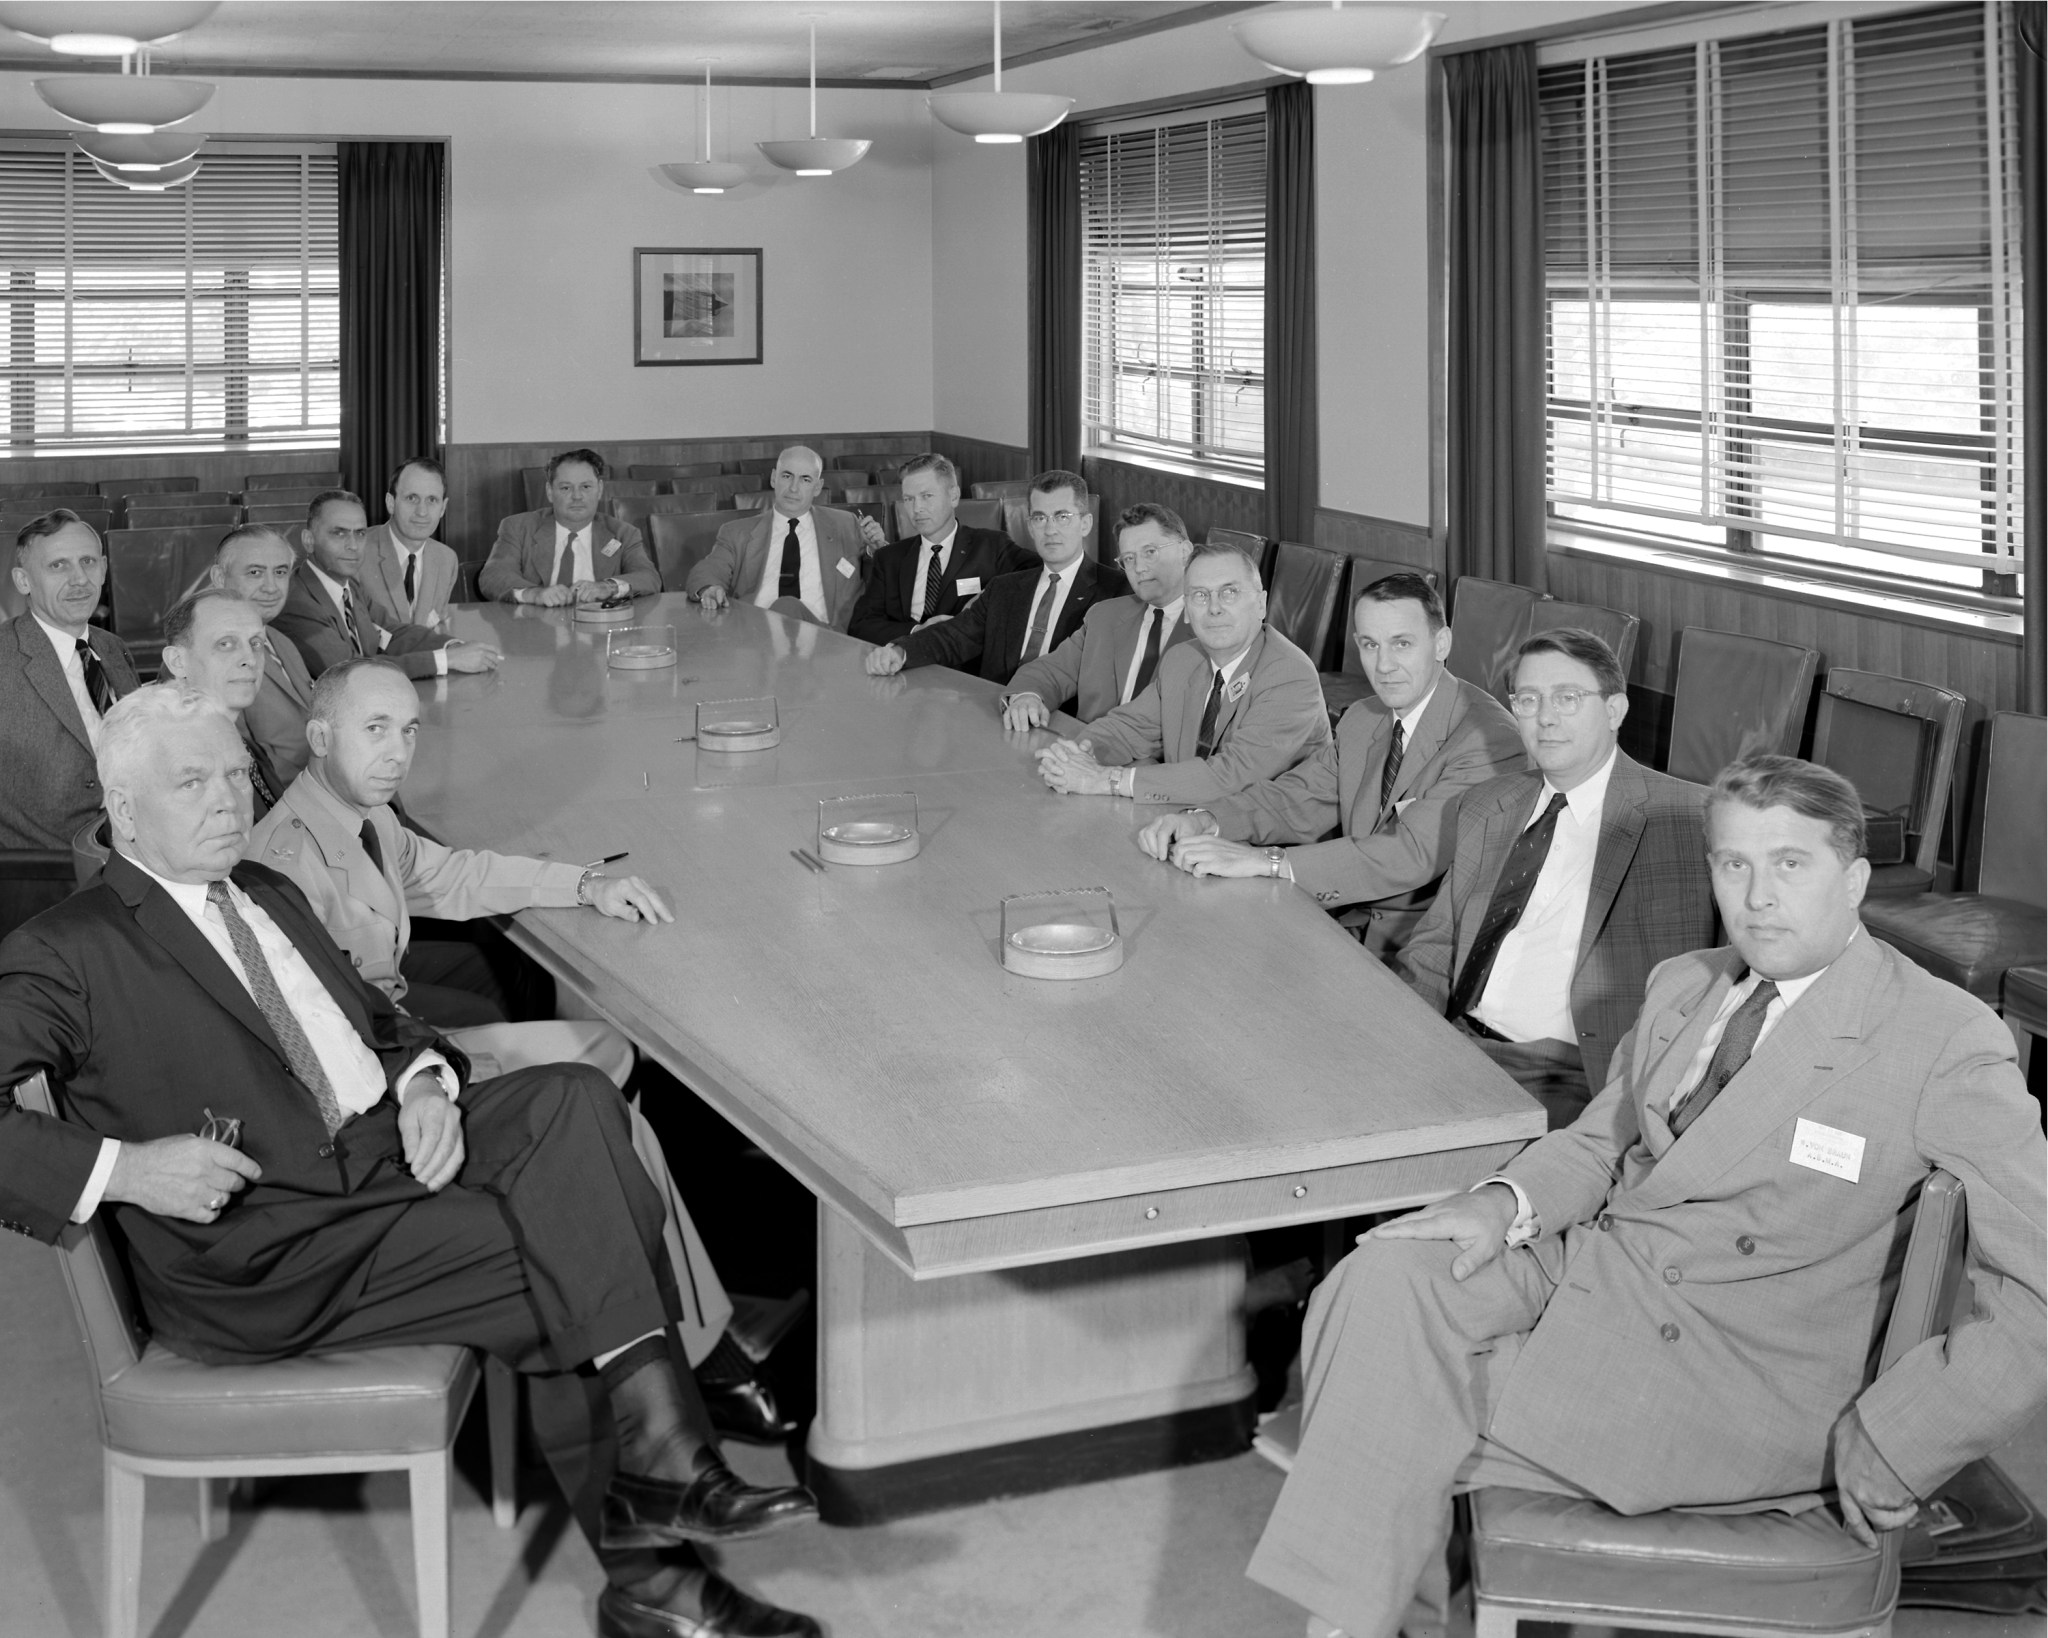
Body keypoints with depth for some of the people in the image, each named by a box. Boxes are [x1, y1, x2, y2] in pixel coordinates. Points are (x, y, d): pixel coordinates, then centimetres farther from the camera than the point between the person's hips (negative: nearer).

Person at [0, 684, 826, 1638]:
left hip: (391, 1154, 7)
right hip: (257, 1260, -7)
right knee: (572, 1245, -23)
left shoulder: (270, 895, 23)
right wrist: (121, 1166, -20)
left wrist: (424, 1080, 3)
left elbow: (373, 1017, 26)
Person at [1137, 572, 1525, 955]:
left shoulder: (1489, 738, -19)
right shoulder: (1362, 721, 11)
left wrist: (1263, 860, -30)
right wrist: (1204, 821, -11)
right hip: (1358, 925, 7)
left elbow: (1416, 853, -28)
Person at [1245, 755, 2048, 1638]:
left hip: (1728, 1379, -6)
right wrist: (1510, 1202, -3)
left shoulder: (1948, 1044, -12)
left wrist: (1884, 1449, -17)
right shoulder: (1680, 985, 11)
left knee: (1412, 1403, -19)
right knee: (1386, 1276, -19)